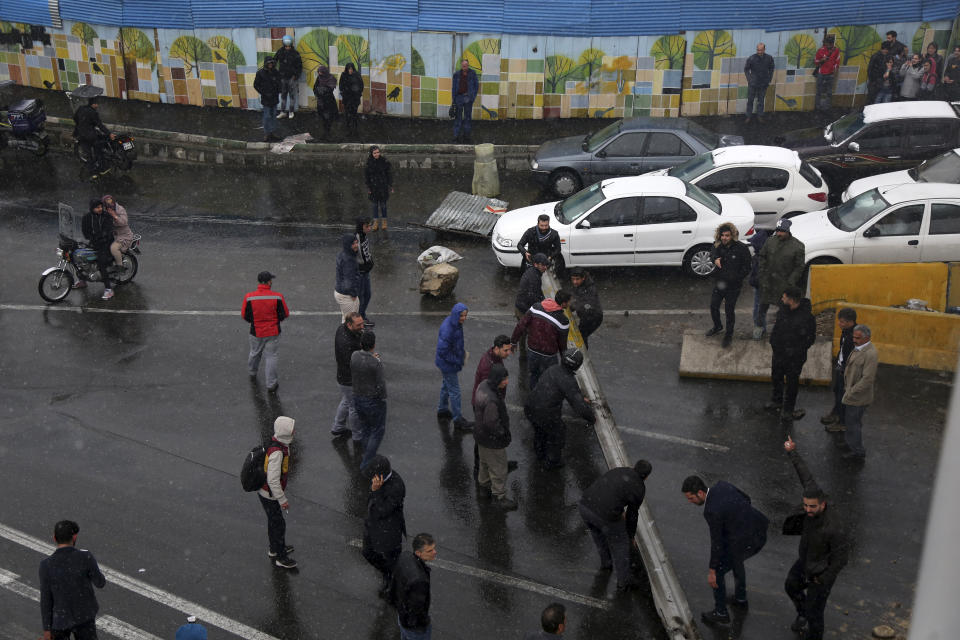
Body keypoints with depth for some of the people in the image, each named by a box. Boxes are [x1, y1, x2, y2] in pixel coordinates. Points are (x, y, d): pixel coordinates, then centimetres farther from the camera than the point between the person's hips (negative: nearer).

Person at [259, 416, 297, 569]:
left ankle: (274, 549, 45)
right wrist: (282, 500, -22)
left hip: (265, 491, 9)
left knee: (273, 520, 25)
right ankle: (281, 558, 24)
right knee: (278, 525, 8)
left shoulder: (278, 442, -4)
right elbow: (273, 480, -32)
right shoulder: (277, 452, -35)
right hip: (269, 495, -9)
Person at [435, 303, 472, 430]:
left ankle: (442, 410, 44)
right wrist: (458, 361, -22)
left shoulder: (455, 323, -6)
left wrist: (462, 351, 5)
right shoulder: (447, 329, -34)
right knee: (454, 391, 4)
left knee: (446, 386, 26)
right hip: (448, 365, -9)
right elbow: (442, 351, -30)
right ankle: (457, 419, 19)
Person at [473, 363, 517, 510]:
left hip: (481, 433, 10)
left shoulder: (484, 385, -8)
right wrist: (503, 433, -16)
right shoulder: (490, 400, -38)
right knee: (498, 468, 10)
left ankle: (483, 484, 52)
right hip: (492, 439, -10)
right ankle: (499, 496, 27)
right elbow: (492, 423, -29)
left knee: (485, 462, 31)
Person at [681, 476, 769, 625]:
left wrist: (712, 571, -7)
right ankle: (740, 598, 52)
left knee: (718, 572, 14)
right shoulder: (722, 485, -4)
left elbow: (716, 543, -18)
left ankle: (720, 612, 29)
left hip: (745, 543, -8)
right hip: (759, 531, 8)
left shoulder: (711, 511, -26)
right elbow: (746, 498, 12)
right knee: (735, 558, 37)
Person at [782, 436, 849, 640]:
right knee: (791, 587, 32)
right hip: (805, 561, 8)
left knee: (814, 613, 8)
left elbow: (840, 558, -30)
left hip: (821, 572, -8)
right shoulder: (813, 496, -24)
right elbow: (806, 477, -7)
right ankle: (802, 616, 59)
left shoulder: (834, 529, -41)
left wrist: (823, 579, -19)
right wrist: (792, 453, 1)